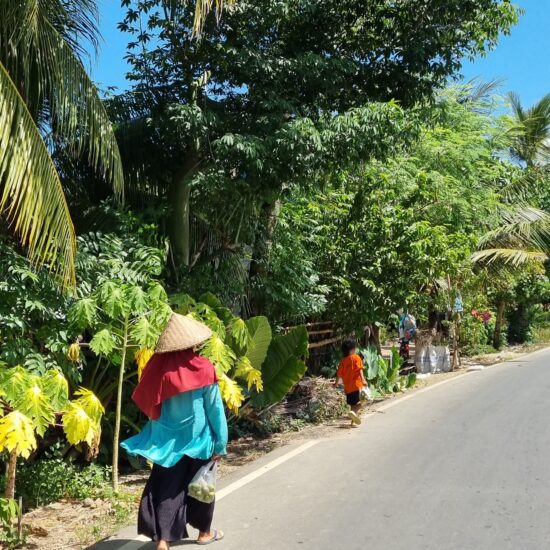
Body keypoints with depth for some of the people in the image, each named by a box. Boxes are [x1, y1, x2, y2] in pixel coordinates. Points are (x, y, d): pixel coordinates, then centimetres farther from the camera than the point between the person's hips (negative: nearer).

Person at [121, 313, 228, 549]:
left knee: (166, 488, 9)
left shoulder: (158, 366, -9)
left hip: (167, 441, 2)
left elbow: (148, 405, 1)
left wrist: (158, 436, 14)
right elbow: (215, 410, -11)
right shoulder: (202, 369, -16)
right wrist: (220, 443, -1)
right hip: (197, 440, -2)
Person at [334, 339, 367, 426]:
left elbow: (339, 373, 11)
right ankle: (354, 412, -33)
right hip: (356, 384, -6)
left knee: (353, 404, 16)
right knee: (360, 402, -8)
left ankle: (354, 420, 17)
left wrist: (336, 383, 26)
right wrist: (363, 380, -23)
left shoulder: (343, 361, 11)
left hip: (347, 386, 6)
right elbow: (360, 370, -15)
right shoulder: (356, 358, -2)